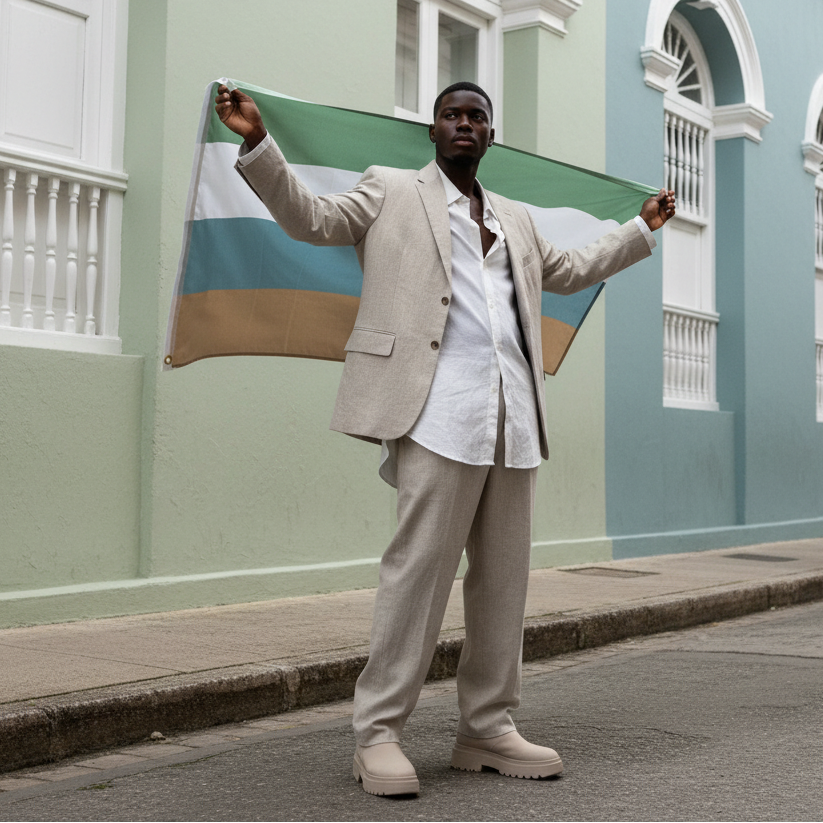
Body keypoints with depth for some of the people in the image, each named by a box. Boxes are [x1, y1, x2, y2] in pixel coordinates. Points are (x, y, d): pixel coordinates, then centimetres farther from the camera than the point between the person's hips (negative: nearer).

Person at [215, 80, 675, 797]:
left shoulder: (516, 220, 28)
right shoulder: (390, 190, 14)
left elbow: (569, 271, 42)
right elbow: (310, 217, 5)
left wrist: (642, 228, 45)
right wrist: (258, 142, -7)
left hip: (514, 415, 6)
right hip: (442, 409, -6)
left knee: (504, 576, 5)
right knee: (421, 565, -12)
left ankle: (488, 730, 14)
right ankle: (379, 733, -4)